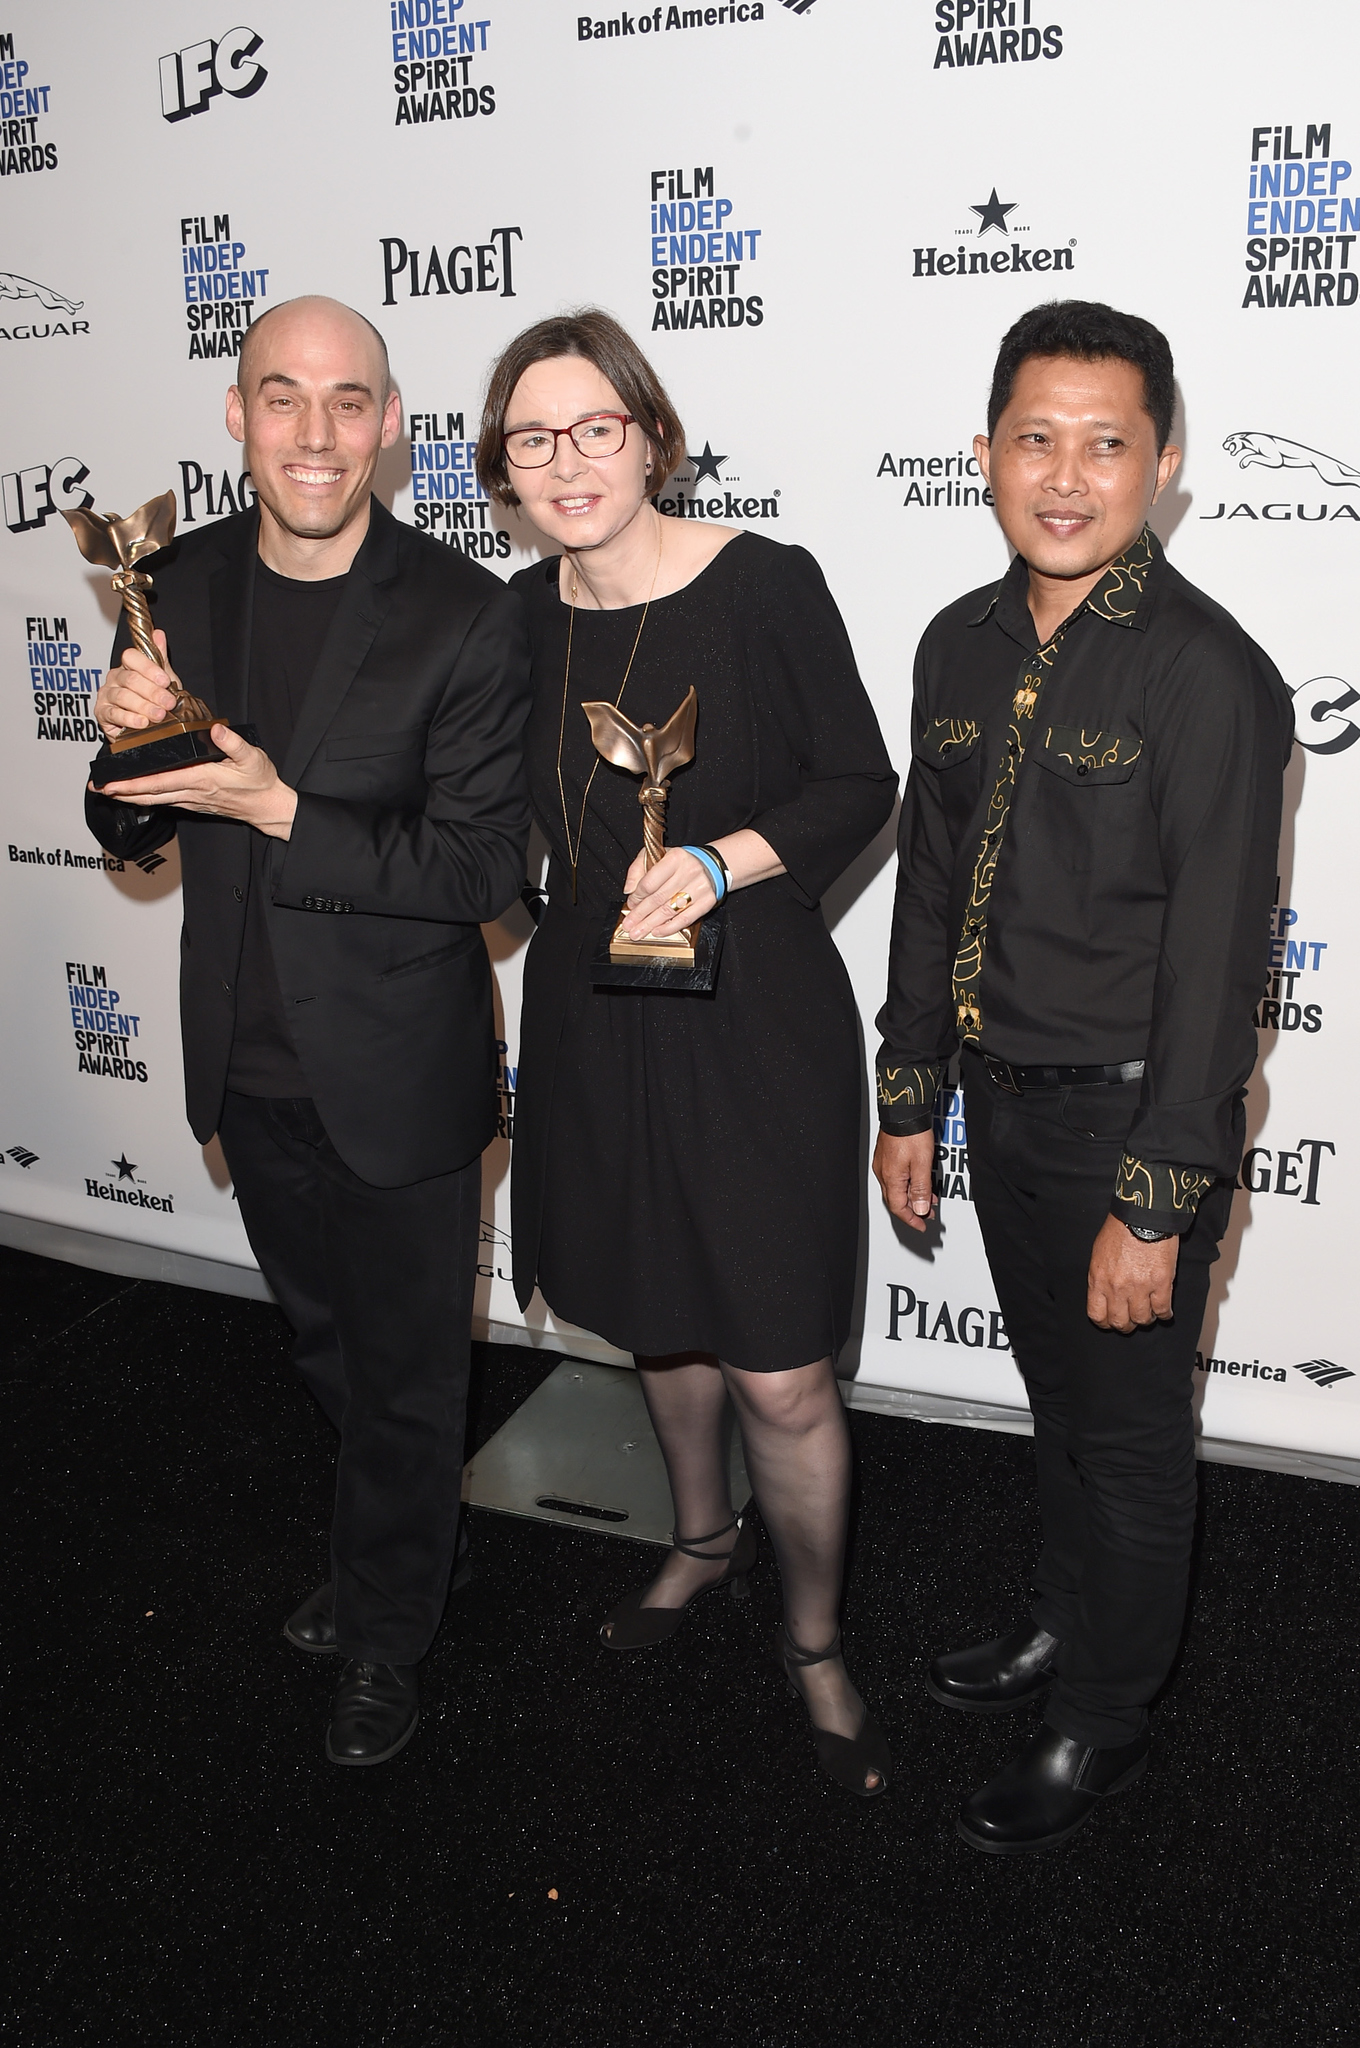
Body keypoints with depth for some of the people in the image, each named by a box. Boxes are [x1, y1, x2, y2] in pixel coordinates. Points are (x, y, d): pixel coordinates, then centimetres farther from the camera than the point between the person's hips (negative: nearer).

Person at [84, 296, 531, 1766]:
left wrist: (283, 811, -28)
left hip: (397, 1080, -5)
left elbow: (482, 870, -19)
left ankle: (386, 1636, 39)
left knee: (406, 1372, 14)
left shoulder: (466, 619, -17)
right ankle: (403, 1543, 53)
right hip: (249, 1067, 5)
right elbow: (130, 835, 4)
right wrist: (127, 741, -17)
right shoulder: (183, 586, -2)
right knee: (326, 1350, 25)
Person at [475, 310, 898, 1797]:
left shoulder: (765, 584, -13)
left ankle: (814, 1642, 26)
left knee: (780, 1377, 0)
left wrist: (722, 861, -21)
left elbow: (859, 785, -8)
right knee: (655, 1316, 22)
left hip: (755, 1019, -5)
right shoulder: (518, 618, 2)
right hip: (591, 1017, 5)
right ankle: (703, 1536, 49)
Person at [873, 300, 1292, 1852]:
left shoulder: (1208, 675, -18)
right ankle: (1065, 1622, 47)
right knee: (1056, 1393, 24)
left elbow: (1216, 958, -19)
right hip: (1002, 1098, 6)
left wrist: (1156, 1203, -19)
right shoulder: (961, 647, 3)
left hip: (1128, 1114, -6)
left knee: (1128, 1431, 11)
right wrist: (910, 1099, 11)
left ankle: (1103, 1722, 32)